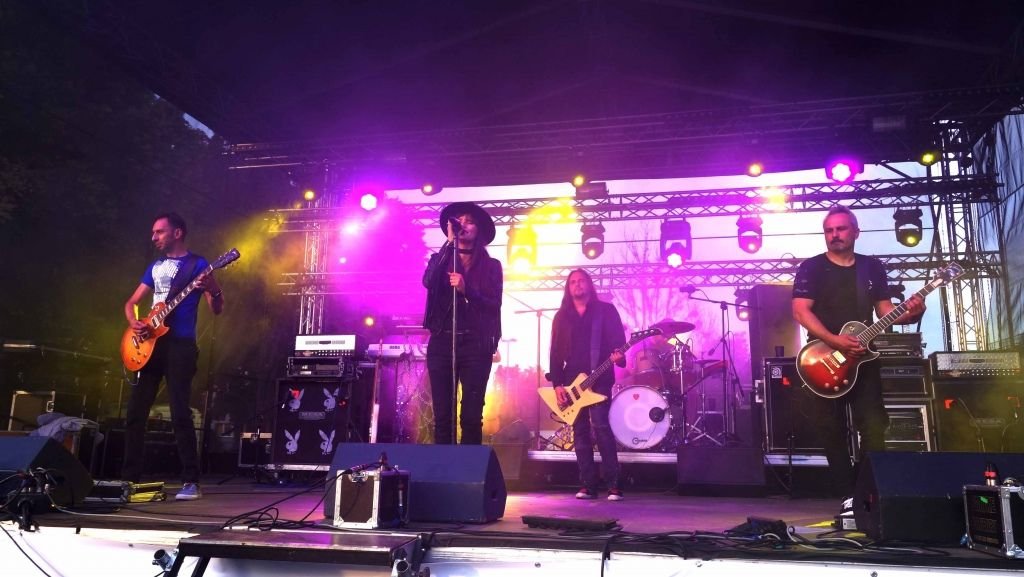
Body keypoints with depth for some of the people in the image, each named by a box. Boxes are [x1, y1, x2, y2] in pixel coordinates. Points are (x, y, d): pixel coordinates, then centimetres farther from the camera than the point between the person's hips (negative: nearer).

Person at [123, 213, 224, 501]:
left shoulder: (197, 264, -1)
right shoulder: (155, 267, 18)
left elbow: (217, 310, -6)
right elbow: (131, 302, 21)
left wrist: (214, 291, -29)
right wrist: (134, 322, -1)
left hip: (180, 345, -7)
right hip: (150, 343, 7)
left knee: (180, 414, -11)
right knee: (135, 413, 6)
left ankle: (191, 482, -6)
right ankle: (130, 477, 17)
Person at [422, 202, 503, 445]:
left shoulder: (491, 265, 8)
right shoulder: (440, 259, 12)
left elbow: (494, 303, -2)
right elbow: (427, 281, -10)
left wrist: (465, 290, -16)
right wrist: (449, 242, -8)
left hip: (475, 344, -1)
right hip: (442, 342, 1)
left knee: (472, 416, -4)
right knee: (442, 415, 0)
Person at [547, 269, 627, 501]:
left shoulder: (606, 310, 6)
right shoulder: (561, 316, 13)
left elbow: (619, 341, -2)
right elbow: (555, 352, 8)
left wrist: (619, 356, -25)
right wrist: (556, 383, -1)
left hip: (599, 379, -4)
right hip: (571, 382, 4)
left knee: (600, 425, -14)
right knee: (580, 432, 4)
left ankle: (614, 485, -7)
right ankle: (588, 485, 10)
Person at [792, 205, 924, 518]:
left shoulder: (873, 267, 12)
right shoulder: (811, 267, -2)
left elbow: (884, 309, 12)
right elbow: (801, 311, -12)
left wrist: (909, 313, -11)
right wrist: (836, 342, -22)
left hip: (863, 359, 3)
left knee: (874, 431, -1)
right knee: (833, 434, 0)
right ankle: (849, 496, 9)